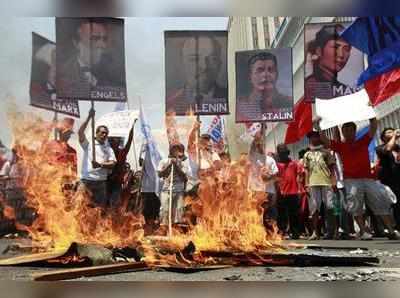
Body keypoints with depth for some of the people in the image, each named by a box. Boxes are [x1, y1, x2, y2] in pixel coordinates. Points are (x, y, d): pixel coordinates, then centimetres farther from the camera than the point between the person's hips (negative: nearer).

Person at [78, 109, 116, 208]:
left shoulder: (108, 148, 13)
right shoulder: (88, 144, 7)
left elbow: (113, 163, 2)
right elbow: (80, 132, -8)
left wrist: (100, 165, -17)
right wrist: (89, 117, -11)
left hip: (101, 181, 3)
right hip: (86, 179, -3)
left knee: (102, 206, 6)